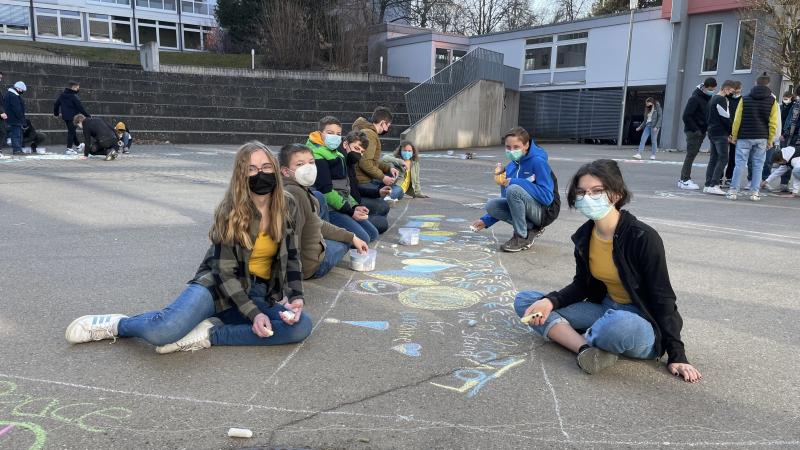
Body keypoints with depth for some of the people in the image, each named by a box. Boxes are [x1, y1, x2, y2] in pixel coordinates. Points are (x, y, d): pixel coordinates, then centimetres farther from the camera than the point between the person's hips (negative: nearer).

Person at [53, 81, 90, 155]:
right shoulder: (74, 96, -15)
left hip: (65, 116, 8)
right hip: (72, 117, -8)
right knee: (71, 131, -3)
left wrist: (56, 113, 29)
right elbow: (80, 107, -15)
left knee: (72, 130, 21)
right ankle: (69, 149, -5)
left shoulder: (62, 95, 9)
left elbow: (56, 104, 15)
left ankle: (77, 145, 37)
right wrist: (87, 115, -10)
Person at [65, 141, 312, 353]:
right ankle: (116, 324, 3)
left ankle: (209, 334, -22)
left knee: (302, 325, -28)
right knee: (162, 331, -33)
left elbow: (291, 257, 5)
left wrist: (296, 298, -12)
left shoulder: (285, 207, 0)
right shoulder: (230, 212, -13)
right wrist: (253, 314, -24)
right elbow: (224, 272, -14)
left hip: (262, 295, 4)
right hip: (219, 286, -4)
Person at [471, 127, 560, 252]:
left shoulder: (537, 162, -16)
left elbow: (547, 197, -25)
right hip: (529, 210, 7)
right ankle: (531, 229, -4)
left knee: (513, 189, -31)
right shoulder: (511, 166, 4)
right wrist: (486, 221, 7)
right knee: (491, 205, -13)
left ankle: (522, 237, -15)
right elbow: (508, 201, 14)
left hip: (546, 211, -7)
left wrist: (514, 182, -25)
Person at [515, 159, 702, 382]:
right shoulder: (584, 236, -3)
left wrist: (676, 356, -17)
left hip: (643, 323, -6)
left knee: (618, 323, -44)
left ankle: (564, 335, -9)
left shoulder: (643, 238, -21)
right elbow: (582, 285, 7)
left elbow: (662, 298, -16)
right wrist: (551, 301, -12)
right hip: (605, 309, 6)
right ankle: (586, 348, -23)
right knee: (524, 300, -5)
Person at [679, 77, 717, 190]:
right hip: (693, 131, -7)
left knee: (692, 154, 8)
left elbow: (709, 115, 17)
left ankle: (684, 179, 13)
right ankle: (684, 180, -4)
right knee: (691, 154, -7)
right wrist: (695, 129, -17)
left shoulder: (709, 98, 11)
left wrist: (705, 128, 3)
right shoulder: (695, 98, -13)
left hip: (701, 131, 8)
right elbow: (686, 116, -17)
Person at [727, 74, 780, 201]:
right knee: (758, 166, 6)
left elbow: (737, 120, -1)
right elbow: (773, 123, 0)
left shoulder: (745, 99, 0)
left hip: (744, 137, -1)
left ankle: (733, 191, -1)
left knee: (739, 164, 2)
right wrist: (770, 140, 8)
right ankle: (754, 193, 6)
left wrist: (734, 136, 7)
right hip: (762, 138, 1)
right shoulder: (772, 101, 1)